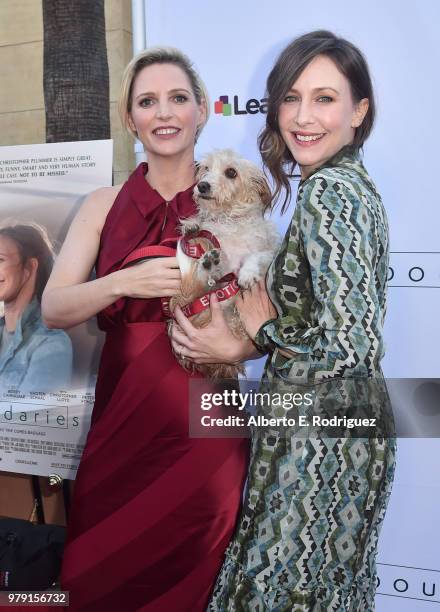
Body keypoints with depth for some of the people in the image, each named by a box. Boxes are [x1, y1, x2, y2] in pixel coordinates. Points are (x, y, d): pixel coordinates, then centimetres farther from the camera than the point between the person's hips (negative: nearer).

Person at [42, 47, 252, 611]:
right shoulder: (104, 206, 6)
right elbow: (53, 308, -3)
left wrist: (234, 345, -19)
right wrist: (126, 282, -19)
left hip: (203, 416, -1)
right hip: (122, 411, 2)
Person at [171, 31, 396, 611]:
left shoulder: (326, 192, -20)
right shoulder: (355, 182, 8)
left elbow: (354, 348, -28)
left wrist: (265, 330, -11)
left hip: (319, 443, -9)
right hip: (350, 431, 9)